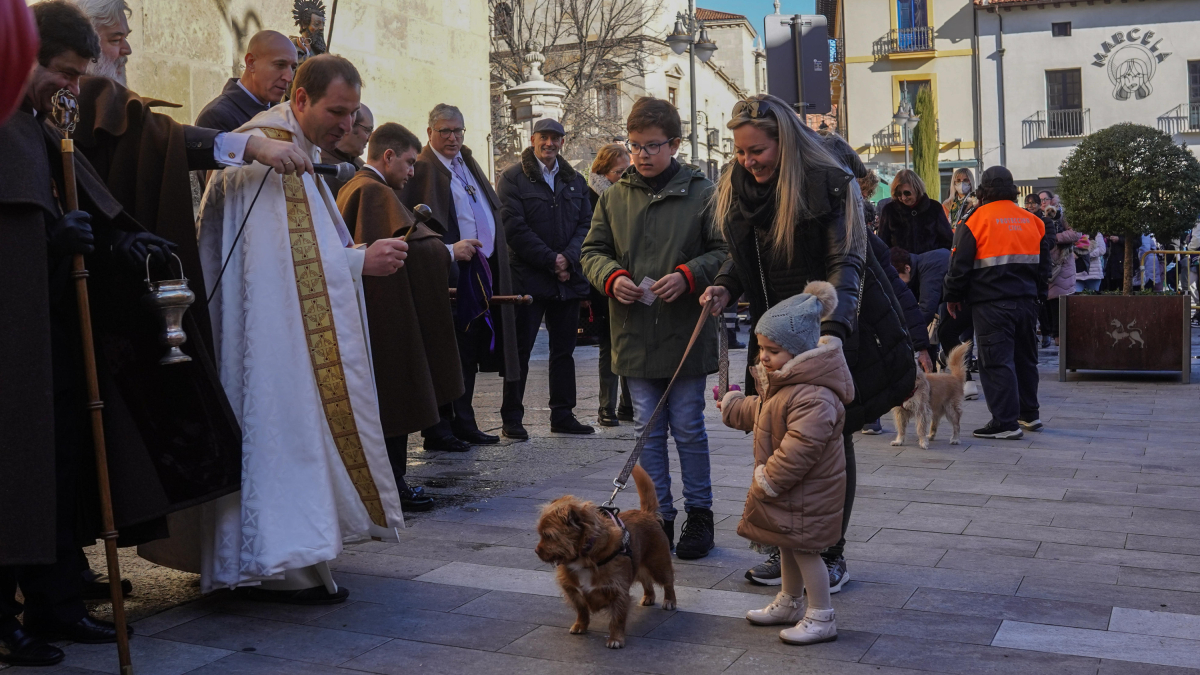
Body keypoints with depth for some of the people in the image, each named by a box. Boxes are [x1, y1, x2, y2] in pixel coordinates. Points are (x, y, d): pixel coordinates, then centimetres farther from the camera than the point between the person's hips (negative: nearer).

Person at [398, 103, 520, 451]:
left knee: (470, 353, 13)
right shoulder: (420, 170, -7)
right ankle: (438, 429, 4)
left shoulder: (469, 164, 18)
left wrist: (492, 262, 13)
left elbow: (493, 212, 24)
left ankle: (464, 423, 22)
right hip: (447, 275, -8)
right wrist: (448, 250, -21)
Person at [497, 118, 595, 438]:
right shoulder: (513, 178, -2)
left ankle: (563, 415, 19)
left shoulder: (575, 180, 13)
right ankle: (511, 419, 7)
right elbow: (514, 227, -10)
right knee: (520, 350, 0)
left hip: (568, 278, 5)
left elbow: (586, 223, 7)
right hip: (527, 277, -5)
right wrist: (550, 260, -14)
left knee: (564, 350, 10)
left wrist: (568, 258, -10)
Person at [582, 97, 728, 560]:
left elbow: (724, 252, -3)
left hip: (686, 335, -3)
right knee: (648, 430, 10)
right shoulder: (614, 197, 8)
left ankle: (699, 513, 21)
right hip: (635, 334, 3)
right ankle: (659, 516, 20)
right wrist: (611, 276, -9)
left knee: (688, 429, 6)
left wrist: (688, 275, -19)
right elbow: (593, 251, 11)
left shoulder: (700, 193, -2)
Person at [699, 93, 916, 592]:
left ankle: (831, 555, 15)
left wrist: (832, 330, -34)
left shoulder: (828, 184, -16)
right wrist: (725, 287, -7)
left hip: (831, 332, -5)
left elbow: (846, 262, -20)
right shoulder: (736, 186, 3)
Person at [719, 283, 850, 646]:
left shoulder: (814, 396, -31)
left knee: (804, 549, -1)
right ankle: (789, 603, 38)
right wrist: (732, 407, 37)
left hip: (807, 491, -10)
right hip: (784, 484, 10)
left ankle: (821, 619, 11)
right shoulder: (783, 379, 6)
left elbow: (798, 450, -32)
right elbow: (761, 413, 26)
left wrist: (768, 480, -23)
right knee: (787, 546, 21)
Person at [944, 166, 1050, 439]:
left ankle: (1006, 422, -6)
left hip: (991, 304, -6)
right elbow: (1044, 263, 18)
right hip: (1026, 301, 6)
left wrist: (952, 296, 5)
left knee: (996, 360, -4)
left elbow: (960, 263, -7)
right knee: (1025, 357, 18)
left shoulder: (977, 219, -8)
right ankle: (1029, 414, 29)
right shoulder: (1032, 220, 10)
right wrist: (1037, 293, 29)